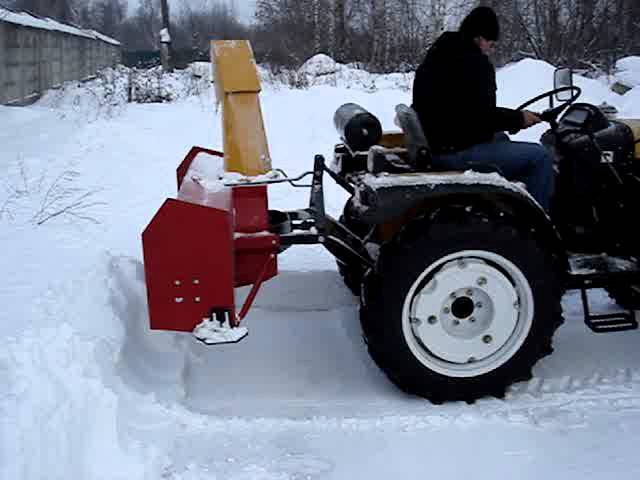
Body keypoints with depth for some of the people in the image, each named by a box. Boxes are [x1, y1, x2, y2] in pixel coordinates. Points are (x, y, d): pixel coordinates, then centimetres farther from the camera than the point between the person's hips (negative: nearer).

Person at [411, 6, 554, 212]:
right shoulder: (474, 62, -15)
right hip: (457, 151, -11)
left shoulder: (438, 55, 15)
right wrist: (518, 118, -5)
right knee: (540, 156, -9)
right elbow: (481, 116, -22)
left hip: (434, 143, 11)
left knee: (500, 139, 34)